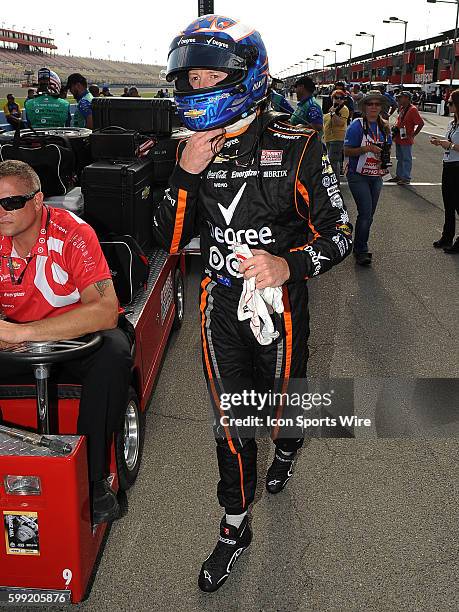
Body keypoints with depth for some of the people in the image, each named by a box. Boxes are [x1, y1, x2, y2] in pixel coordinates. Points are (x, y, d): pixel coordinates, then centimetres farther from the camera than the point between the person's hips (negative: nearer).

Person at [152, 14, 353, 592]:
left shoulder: (297, 147, -13)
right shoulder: (195, 151, 0)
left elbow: (337, 234, -10)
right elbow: (169, 241, -2)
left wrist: (288, 264, -29)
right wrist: (186, 174, -17)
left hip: (278, 301, -2)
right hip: (219, 304, 3)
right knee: (229, 421, 11)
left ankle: (286, 448, 56)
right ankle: (235, 528, 29)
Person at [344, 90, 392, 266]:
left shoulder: (384, 127, 8)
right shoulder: (357, 125, -9)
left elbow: (387, 149, 21)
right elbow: (347, 151, -10)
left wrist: (385, 155, -1)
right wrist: (366, 148, -23)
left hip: (376, 177, 6)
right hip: (359, 176, -6)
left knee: (369, 214, 11)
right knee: (366, 213, -12)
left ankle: (359, 247, 24)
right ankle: (361, 251, -1)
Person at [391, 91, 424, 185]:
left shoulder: (412, 109, -16)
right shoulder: (401, 108, 9)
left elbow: (421, 123, -17)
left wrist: (413, 135, -16)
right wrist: (395, 129, 8)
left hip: (406, 139, -9)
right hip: (398, 139, 9)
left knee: (407, 159, 0)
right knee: (400, 159, 17)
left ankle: (406, 178, 6)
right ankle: (399, 176, 27)